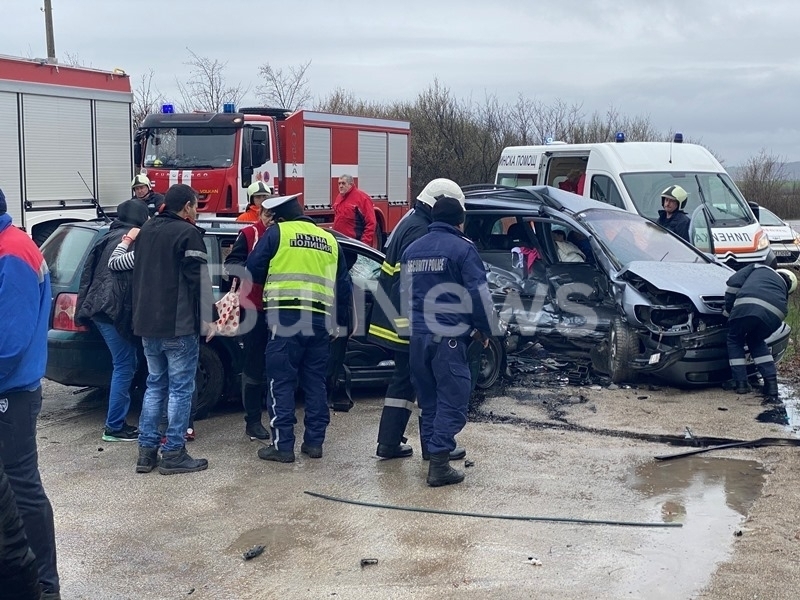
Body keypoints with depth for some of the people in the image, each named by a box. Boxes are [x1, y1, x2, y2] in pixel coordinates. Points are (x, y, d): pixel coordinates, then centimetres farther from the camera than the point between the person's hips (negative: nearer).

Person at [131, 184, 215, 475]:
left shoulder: (147, 230, 14)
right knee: (180, 388, -1)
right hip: (179, 325, -8)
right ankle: (173, 453, 0)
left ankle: (147, 450, 14)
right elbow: (199, 280, -15)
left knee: (155, 385, 15)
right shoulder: (187, 233, -11)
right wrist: (206, 317, -9)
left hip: (147, 324, 8)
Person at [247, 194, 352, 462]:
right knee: (315, 382, 14)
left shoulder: (277, 232, 2)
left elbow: (253, 270, 2)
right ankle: (314, 442, 17)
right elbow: (343, 285, 20)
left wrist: (271, 281, 23)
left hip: (286, 318, -5)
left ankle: (283, 446, 0)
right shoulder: (329, 240, 18)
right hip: (321, 319, 5)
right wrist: (340, 322, 25)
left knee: (281, 383, 1)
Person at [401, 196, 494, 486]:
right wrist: (484, 330, 2)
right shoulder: (462, 248, -6)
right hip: (449, 336, -7)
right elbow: (479, 294, -10)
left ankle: (433, 450, 22)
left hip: (418, 335, 7)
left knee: (428, 398, 16)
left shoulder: (412, 249, 15)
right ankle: (439, 464, -8)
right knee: (452, 399, -4)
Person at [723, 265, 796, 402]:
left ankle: (740, 382, 18)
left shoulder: (758, 268, 34)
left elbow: (734, 282, 18)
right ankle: (771, 382, 21)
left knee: (735, 340, 22)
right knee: (756, 341, 31)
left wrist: (728, 310, 24)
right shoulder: (783, 287, 39)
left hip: (747, 305, -3)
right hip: (774, 314, 3)